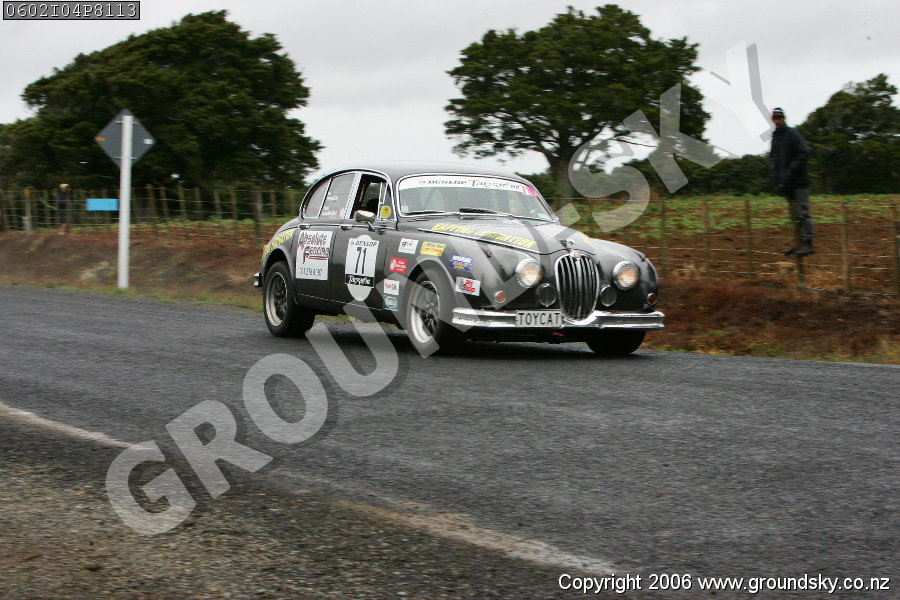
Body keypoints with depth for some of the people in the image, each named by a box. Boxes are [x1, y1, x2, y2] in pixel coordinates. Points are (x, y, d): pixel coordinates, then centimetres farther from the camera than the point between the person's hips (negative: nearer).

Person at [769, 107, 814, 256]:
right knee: (794, 215, 10)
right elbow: (772, 158, 22)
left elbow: (804, 154, -13)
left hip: (799, 181, -7)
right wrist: (776, 174, 4)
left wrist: (791, 171, -17)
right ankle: (798, 243, 14)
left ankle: (807, 243, -11)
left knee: (803, 213, -10)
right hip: (785, 183, 7)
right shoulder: (775, 137, 16)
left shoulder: (793, 134, -6)